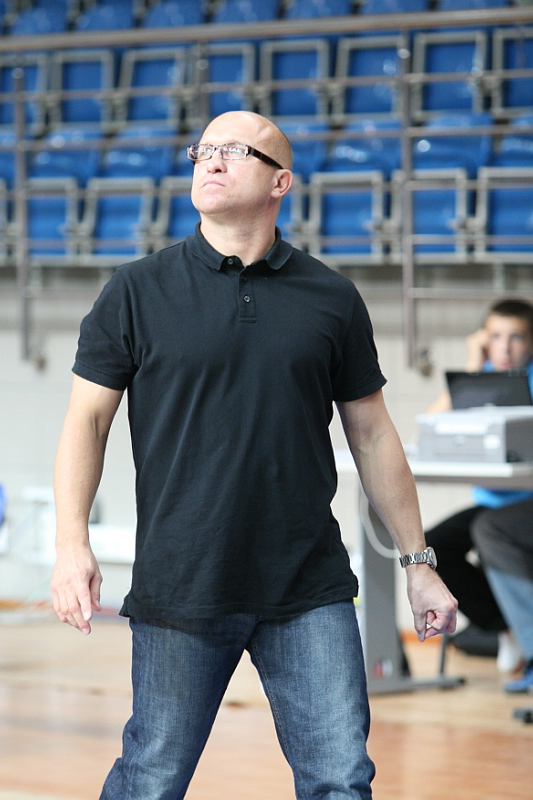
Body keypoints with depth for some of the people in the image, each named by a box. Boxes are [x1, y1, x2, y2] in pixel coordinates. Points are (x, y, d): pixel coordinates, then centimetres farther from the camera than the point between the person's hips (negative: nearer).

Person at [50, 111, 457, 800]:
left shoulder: (333, 299, 8)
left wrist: (418, 561, 15)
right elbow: (87, 418, 2)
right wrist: (72, 543, -11)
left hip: (310, 592, 1)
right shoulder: (137, 292, 3)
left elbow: (372, 435, 14)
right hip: (178, 585, -1)